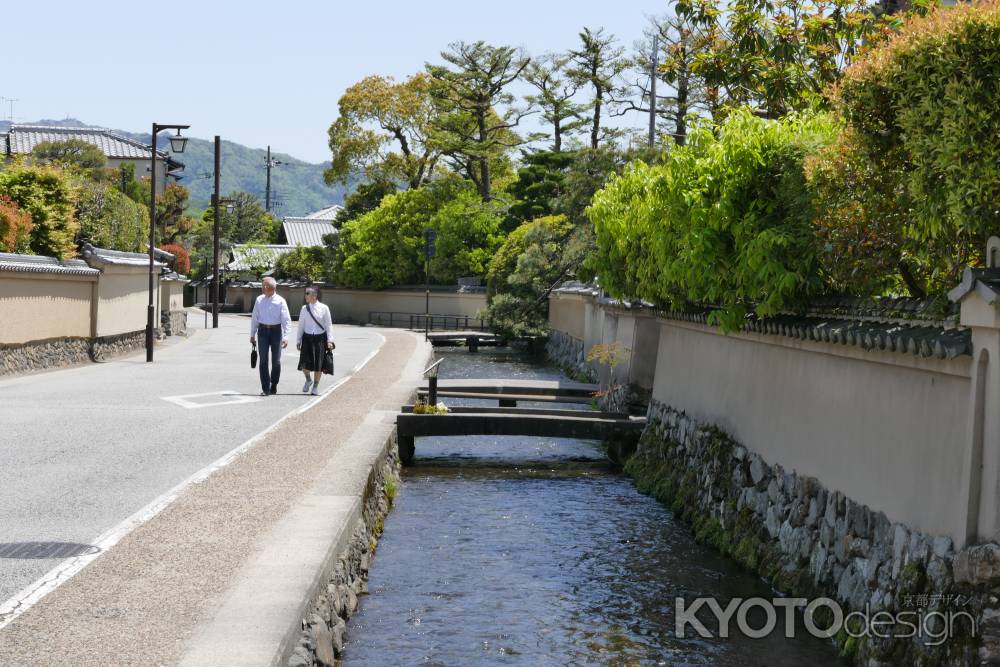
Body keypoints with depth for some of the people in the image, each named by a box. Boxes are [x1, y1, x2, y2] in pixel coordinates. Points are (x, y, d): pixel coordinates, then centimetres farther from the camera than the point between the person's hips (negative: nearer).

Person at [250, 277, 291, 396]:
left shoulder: (280, 301, -5)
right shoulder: (259, 300, 5)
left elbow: (286, 320, -7)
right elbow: (254, 318, 12)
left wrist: (285, 337, -16)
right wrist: (252, 335, 10)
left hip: (276, 330, -2)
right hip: (263, 330, 2)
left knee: (276, 360, 6)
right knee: (263, 360, -4)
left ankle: (274, 385, 25)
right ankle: (265, 388, -3)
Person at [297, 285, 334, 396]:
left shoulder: (324, 308, -3)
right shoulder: (304, 308, 4)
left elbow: (329, 325, -1)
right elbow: (301, 325, 10)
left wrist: (330, 340, -7)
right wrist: (299, 340, 7)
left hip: (320, 338, -2)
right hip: (307, 337, 2)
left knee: (318, 364, 2)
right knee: (305, 363, -6)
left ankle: (315, 387, 17)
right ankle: (308, 380, 24)